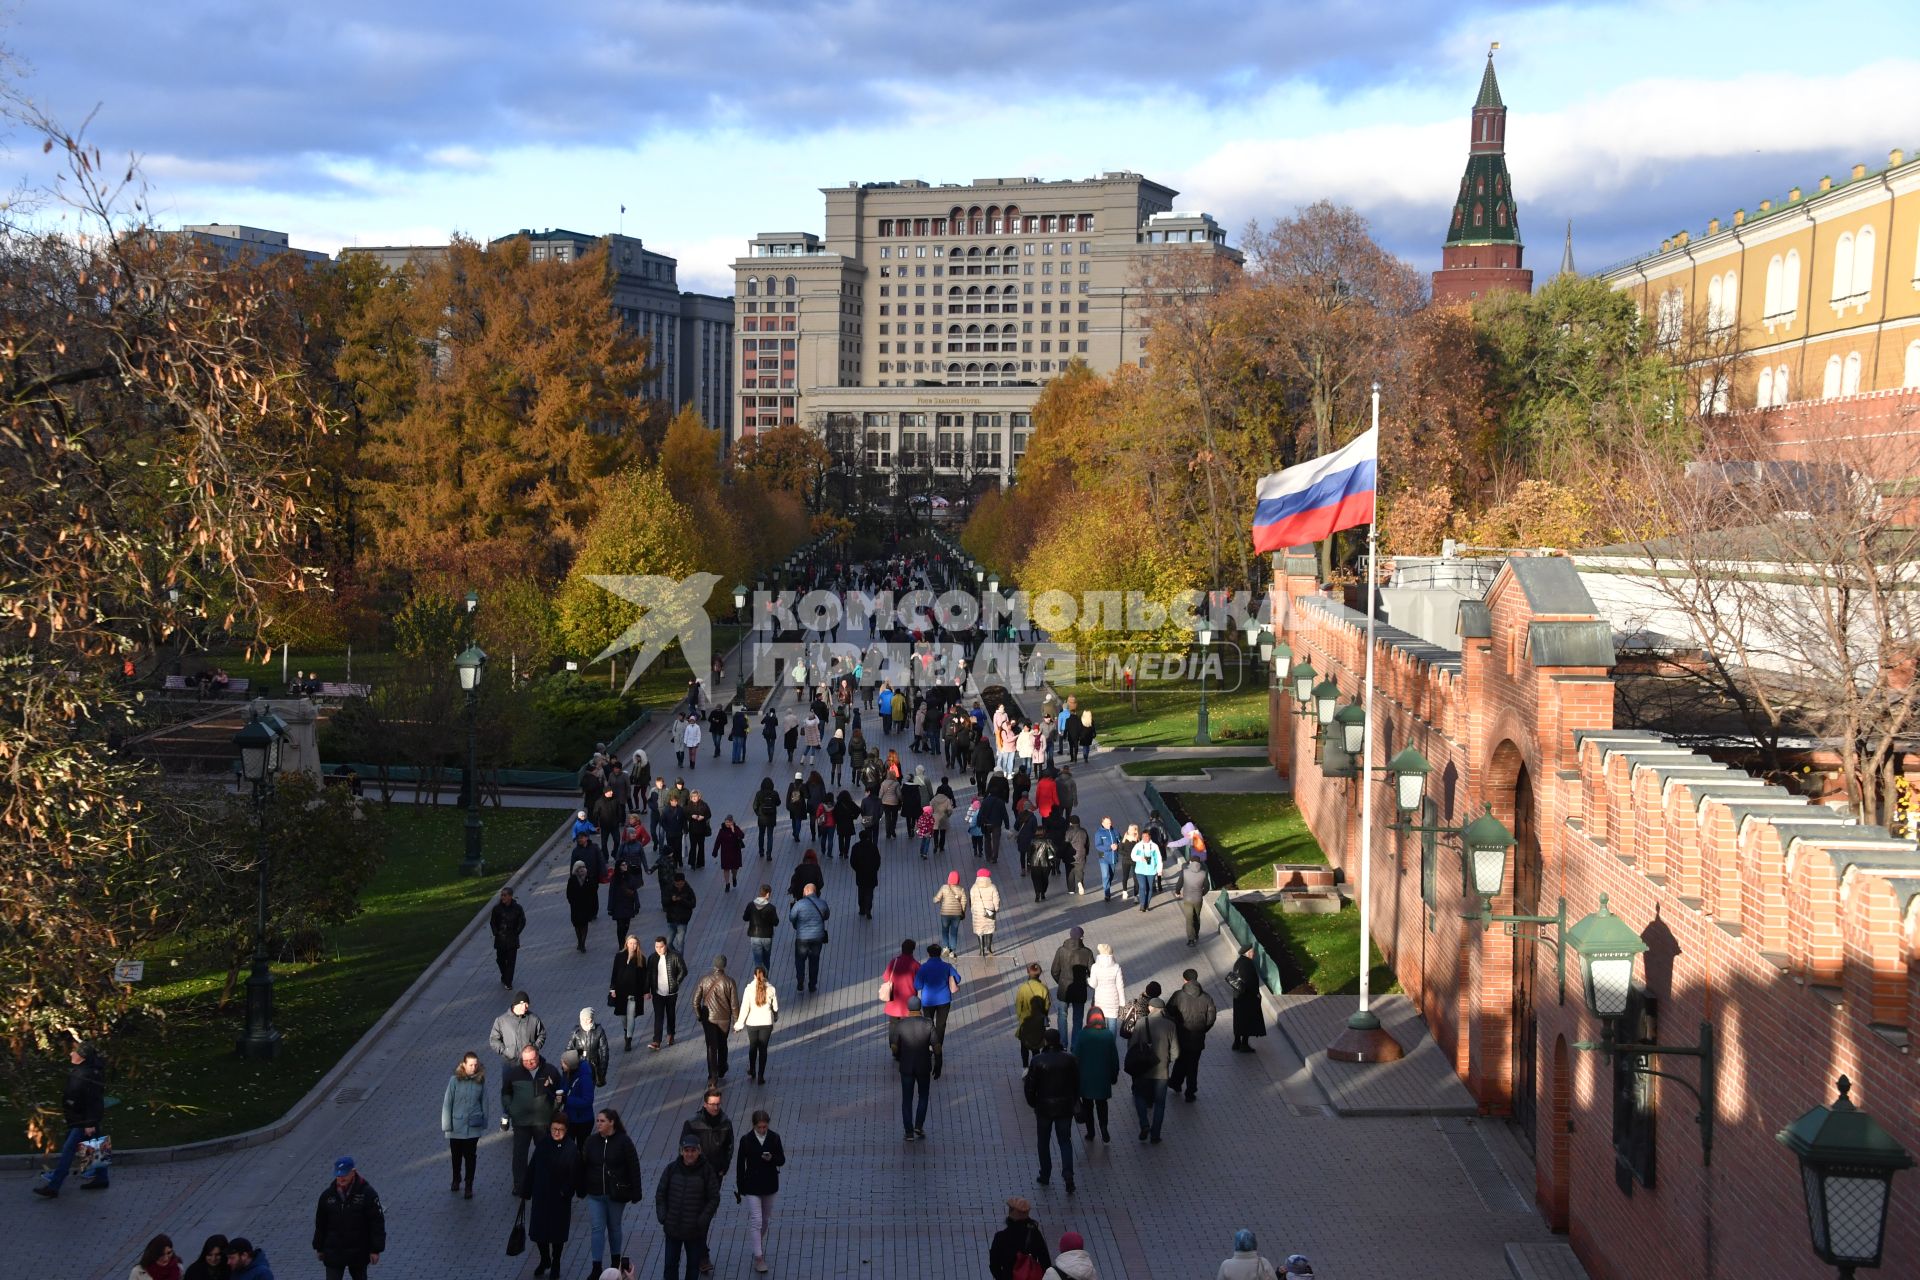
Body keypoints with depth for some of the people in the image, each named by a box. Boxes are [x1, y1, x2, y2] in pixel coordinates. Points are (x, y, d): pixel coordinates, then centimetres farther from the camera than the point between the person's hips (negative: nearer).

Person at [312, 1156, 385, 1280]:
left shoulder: (367, 1193, -11)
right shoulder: (328, 1195, -1)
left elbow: (377, 1223, -10)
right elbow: (320, 1224, 10)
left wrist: (376, 1250, -12)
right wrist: (319, 1248, 13)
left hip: (359, 1252, -2)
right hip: (334, 1251, 2)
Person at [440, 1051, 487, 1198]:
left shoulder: (480, 1081, -6)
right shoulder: (455, 1080, -12)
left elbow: (484, 1103, 2)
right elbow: (447, 1103, -8)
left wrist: (484, 1124, 5)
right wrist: (446, 1125, -8)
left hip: (473, 1127, 0)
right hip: (456, 1127, 0)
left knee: (470, 1157, 5)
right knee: (456, 1156, 17)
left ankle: (469, 1186, 16)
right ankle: (456, 1180, 39)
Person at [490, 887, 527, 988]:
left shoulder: (517, 908, -8)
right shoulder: (497, 908, -7)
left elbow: (522, 922, 3)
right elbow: (492, 922, 5)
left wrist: (516, 933, -2)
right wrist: (496, 933, -2)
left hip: (512, 940, -2)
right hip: (500, 940, 2)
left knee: (510, 961, -2)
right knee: (500, 959, 13)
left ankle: (508, 982, 5)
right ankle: (504, 977, 37)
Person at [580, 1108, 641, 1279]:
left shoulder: (624, 1142, -11)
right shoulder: (591, 1141, -2)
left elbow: (633, 1168, -9)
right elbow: (583, 1166, 6)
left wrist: (635, 1193, -11)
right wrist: (582, 1189, 7)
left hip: (616, 1194, -2)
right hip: (595, 1194, 2)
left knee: (614, 1227, 14)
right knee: (596, 1228, -1)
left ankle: (616, 1261, 31)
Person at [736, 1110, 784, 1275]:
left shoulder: (774, 1138, -6)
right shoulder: (746, 1140, -12)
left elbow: (782, 1160, -2)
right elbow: (740, 1165, -5)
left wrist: (772, 1158, -25)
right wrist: (739, 1188, -3)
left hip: (769, 1185, 3)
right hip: (752, 1185, -3)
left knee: (766, 1220, 18)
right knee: (756, 1221, -8)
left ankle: (759, 1245, 42)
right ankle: (758, 1257, -5)